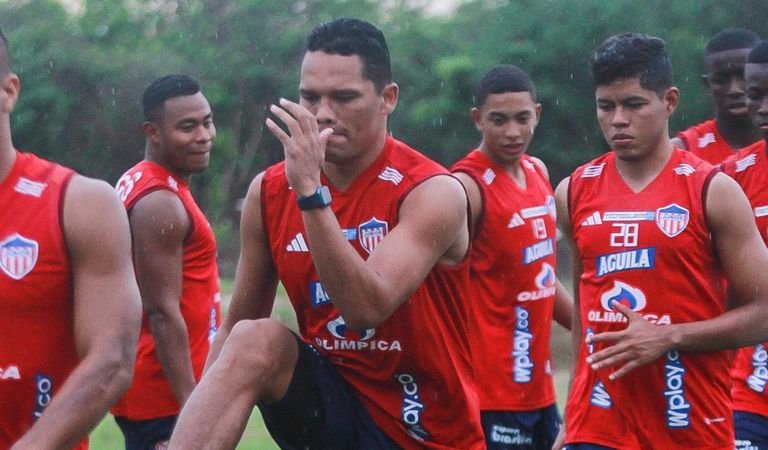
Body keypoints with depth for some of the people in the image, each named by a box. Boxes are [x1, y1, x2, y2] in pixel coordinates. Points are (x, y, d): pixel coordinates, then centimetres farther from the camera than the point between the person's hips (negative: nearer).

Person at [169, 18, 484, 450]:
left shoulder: (432, 193, -14)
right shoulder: (269, 193, 0)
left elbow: (366, 309, -27)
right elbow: (237, 324, 6)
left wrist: (311, 193, -31)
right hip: (328, 409, 2)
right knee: (253, 343, -22)